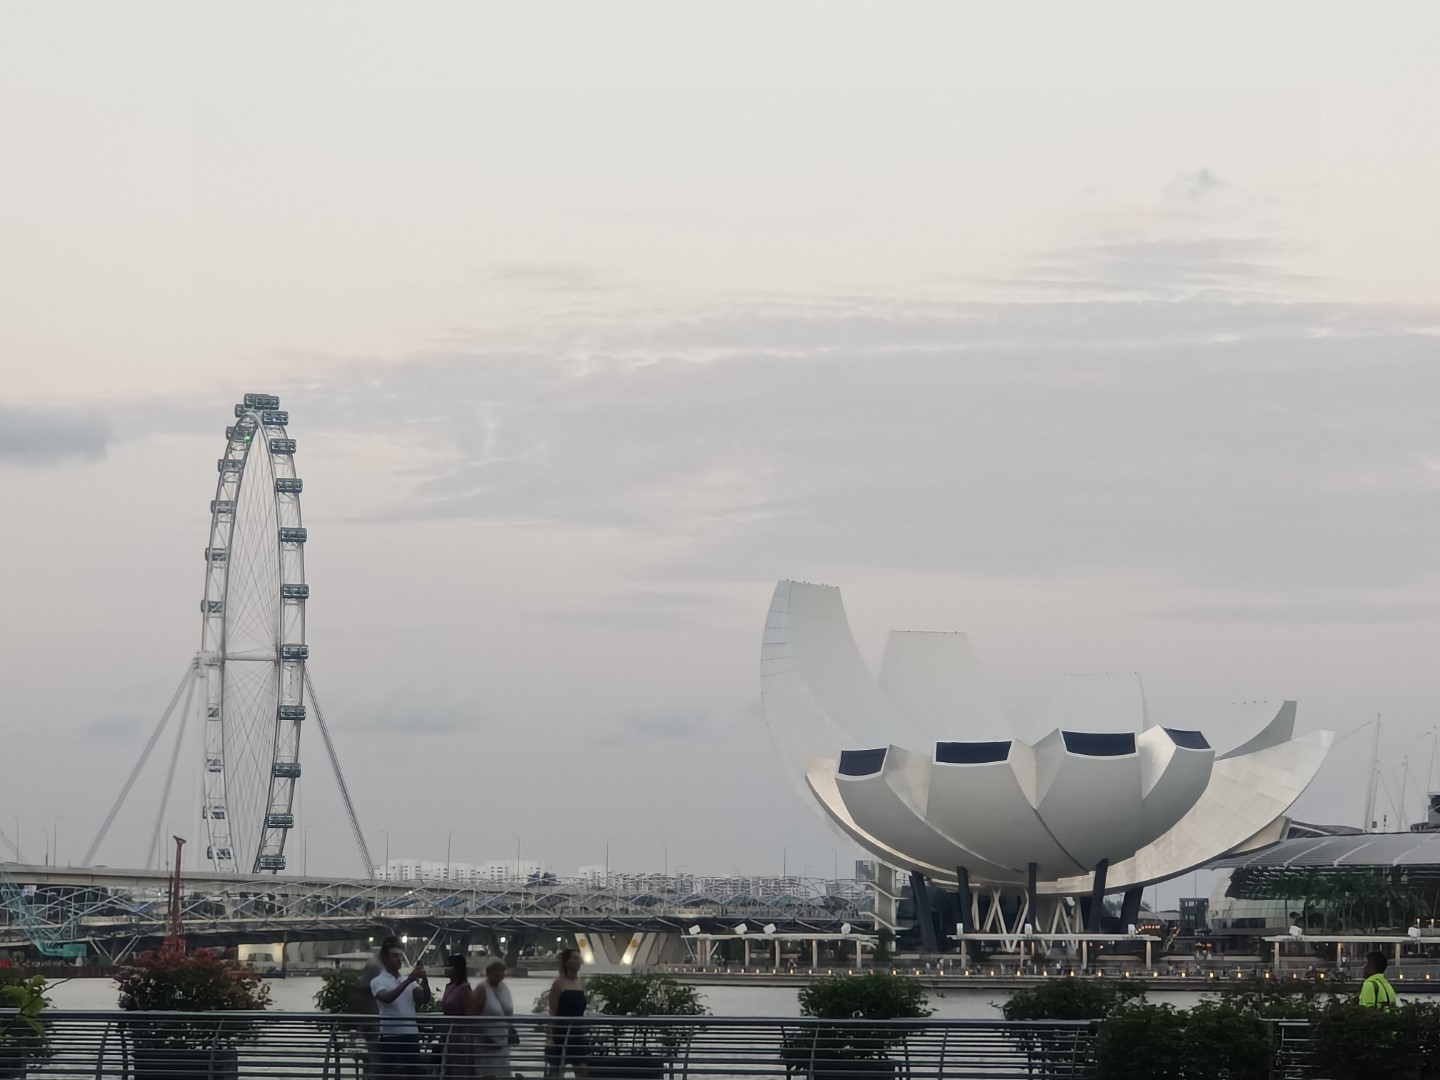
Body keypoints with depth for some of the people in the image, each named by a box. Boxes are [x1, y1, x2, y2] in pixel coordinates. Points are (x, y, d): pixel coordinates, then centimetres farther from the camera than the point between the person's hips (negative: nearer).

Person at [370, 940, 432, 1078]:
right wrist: (409, 980, -29)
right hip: (389, 1036, -5)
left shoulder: (409, 981, 15)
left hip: (411, 1035, 5)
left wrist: (424, 979, -17)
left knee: (413, 1076, 5)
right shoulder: (378, 982, -2)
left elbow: (425, 998, 0)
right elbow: (387, 998, -23)